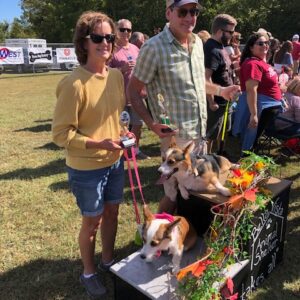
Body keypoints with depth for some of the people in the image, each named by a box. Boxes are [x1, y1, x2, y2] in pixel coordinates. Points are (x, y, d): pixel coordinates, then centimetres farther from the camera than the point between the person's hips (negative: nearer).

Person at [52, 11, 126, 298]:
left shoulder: (116, 75, 0)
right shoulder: (74, 84, -22)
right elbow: (61, 134, -19)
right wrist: (99, 144, -28)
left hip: (115, 161, 7)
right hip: (86, 168, -6)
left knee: (112, 213, 20)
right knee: (92, 220, 11)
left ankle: (108, 261, 45)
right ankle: (88, 273, 38)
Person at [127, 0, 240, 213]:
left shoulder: (198, 42, 6)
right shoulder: (154, 48, -17)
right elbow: (133, 90, -12)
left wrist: (220, 90, 16)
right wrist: (151, 123, -23)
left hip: (200, 131, 7)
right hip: (176, 134, -7)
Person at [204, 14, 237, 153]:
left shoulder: (219, 46, 12)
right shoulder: (212, 49, -21)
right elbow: (206, 77, -28)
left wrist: (232, 65, 9)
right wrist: (211, 102, -27)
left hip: (223, 100, 11)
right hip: (216, 101, -11)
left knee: (215, 134, 21)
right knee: (208, 135, 3)